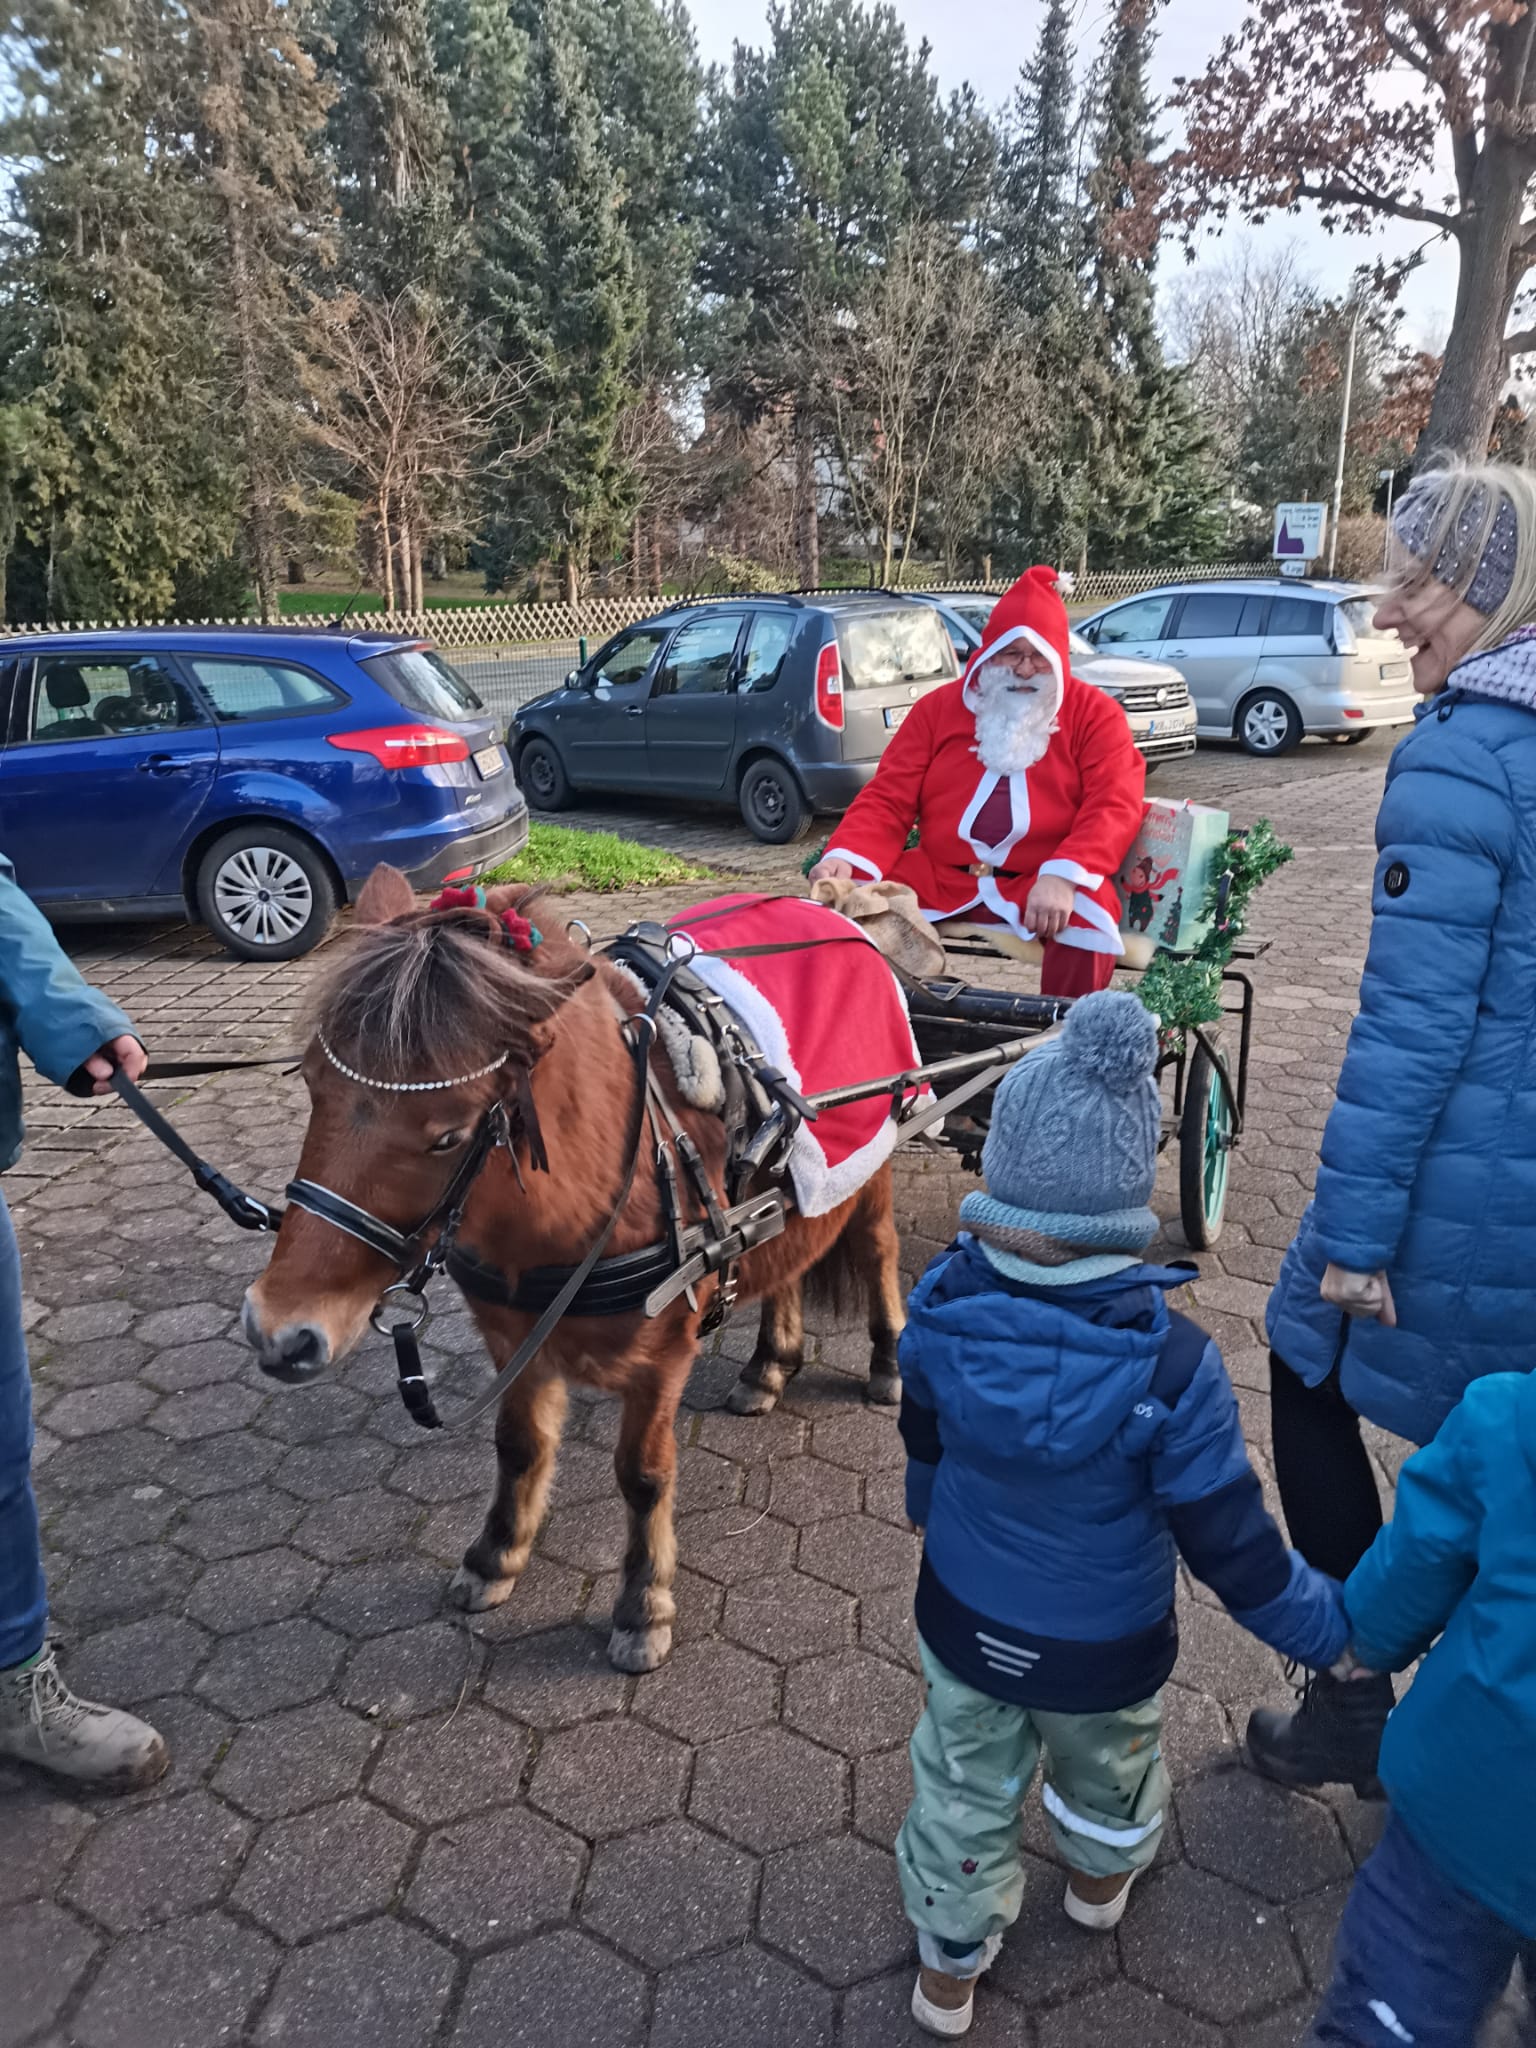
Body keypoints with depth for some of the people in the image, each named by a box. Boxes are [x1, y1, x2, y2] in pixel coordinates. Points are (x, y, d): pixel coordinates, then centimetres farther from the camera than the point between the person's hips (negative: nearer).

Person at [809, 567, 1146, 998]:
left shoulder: (1095, 713, 7)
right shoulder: (938, 707, 14)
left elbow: (1114, 805, -7)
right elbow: (888, 799, 7)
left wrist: (1063, 876, -26)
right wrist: (845, 858, -14)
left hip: (1044, 884, -2)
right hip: (938, 878, 2)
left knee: (1085, 914, -34)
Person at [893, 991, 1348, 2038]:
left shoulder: (946, 1312, -26)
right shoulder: (1170, 1364, -36)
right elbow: (1229, 1544, -24)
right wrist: (1338, 1628, -5)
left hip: (965, 1620, 1)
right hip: (1103, 1651, -1)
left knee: (965, 1788, 26)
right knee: (1107, 1769, 33)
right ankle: (1102, 1876, 63)